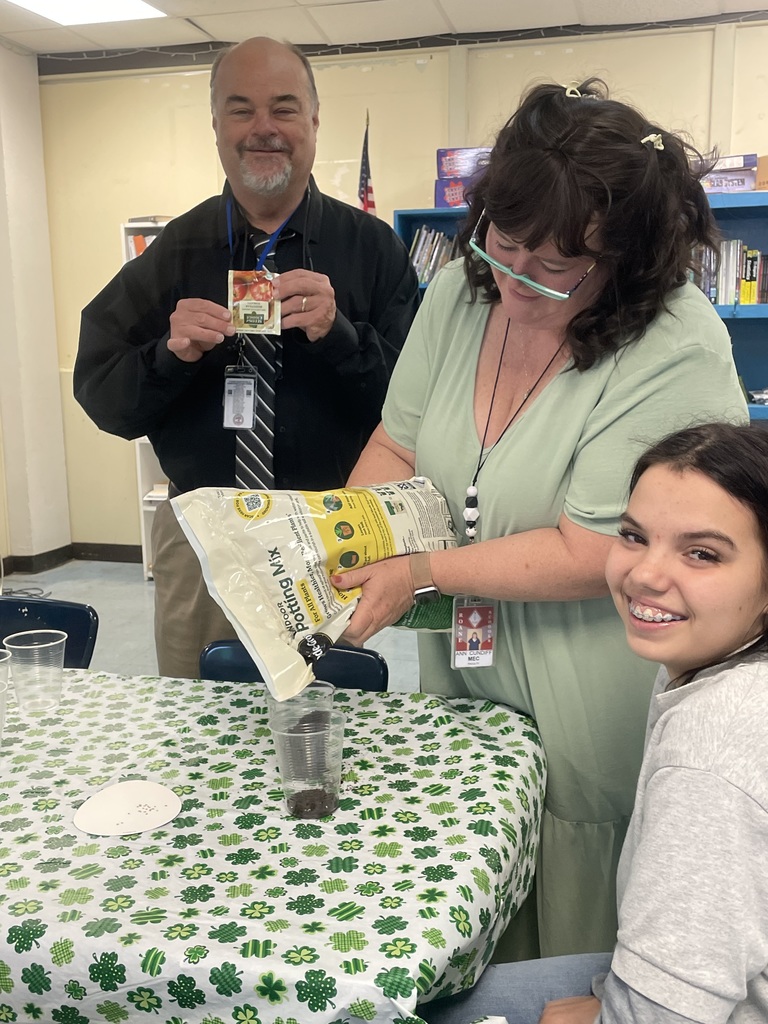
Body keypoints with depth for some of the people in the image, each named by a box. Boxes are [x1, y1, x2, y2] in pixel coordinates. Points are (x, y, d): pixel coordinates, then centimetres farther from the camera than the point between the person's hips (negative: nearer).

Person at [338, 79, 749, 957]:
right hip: (461, 677, 6)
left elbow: (590, 554, -24)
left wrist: (422, 573, -20)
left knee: (575, 961, 16)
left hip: (593, 715, -5)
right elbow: (397, 445, 4)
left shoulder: (675, 355, -23)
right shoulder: (458, 293, -3)